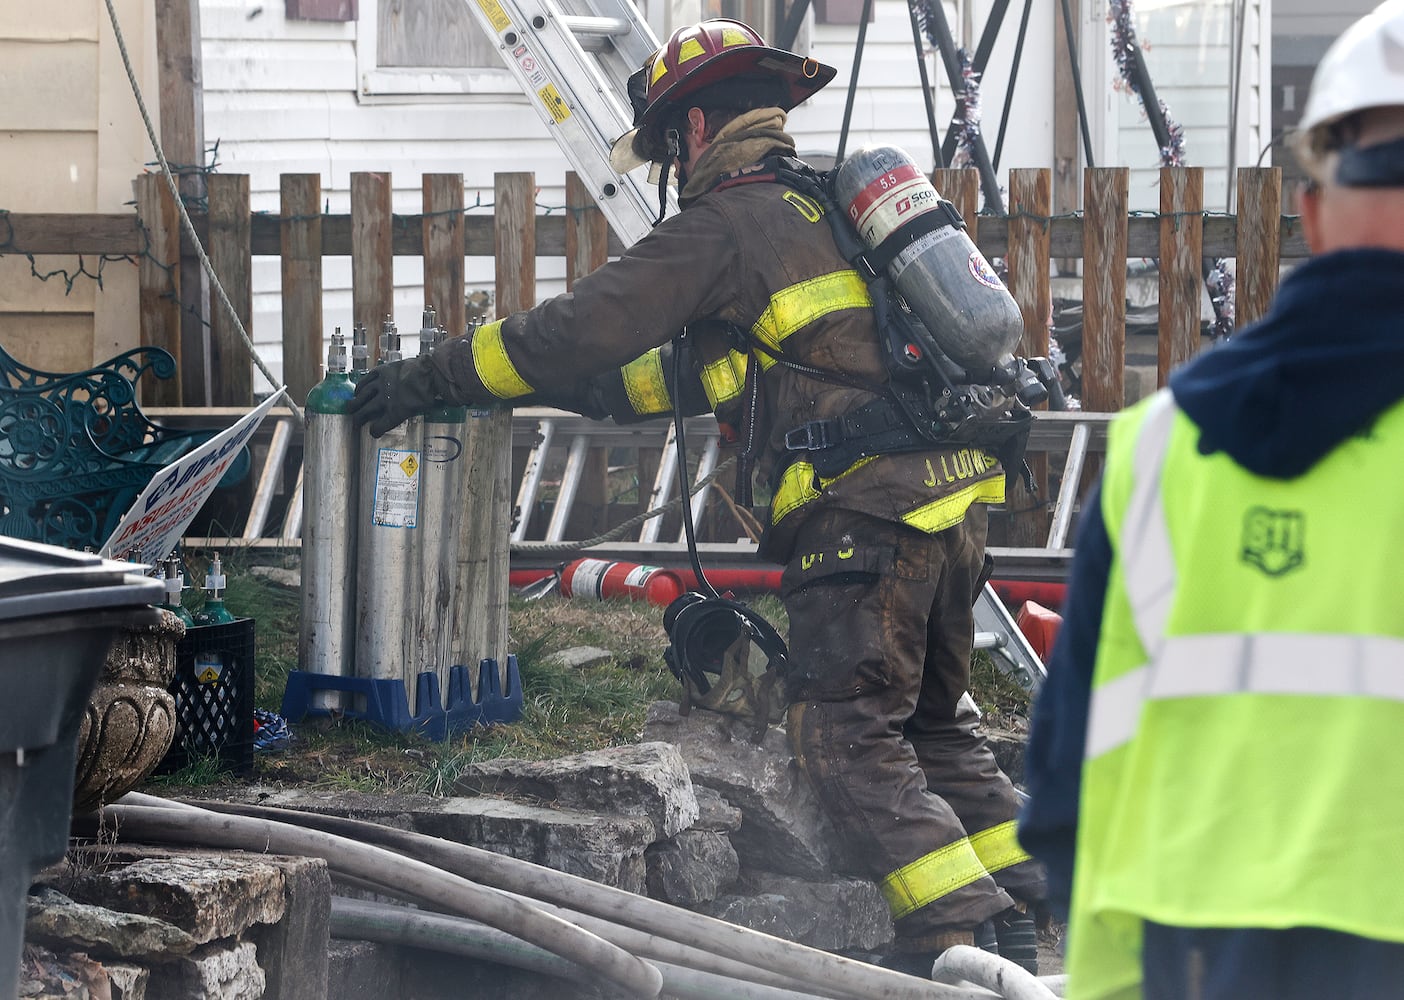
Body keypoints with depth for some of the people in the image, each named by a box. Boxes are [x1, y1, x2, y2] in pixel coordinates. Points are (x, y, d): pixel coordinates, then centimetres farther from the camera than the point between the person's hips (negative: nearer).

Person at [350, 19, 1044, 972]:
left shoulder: (725, 224, -5)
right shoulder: (825, 207, 22)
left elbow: (580, 329, -7)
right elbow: (715, 367, 32)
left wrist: (433, 376, 1)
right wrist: (607, 391, 34)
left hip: (867, 513, -9)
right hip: (953, 500, 9)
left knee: (847, 735, -6)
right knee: (931, 719, 20)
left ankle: (963, 936, -14)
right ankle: (1026, 901, 19)